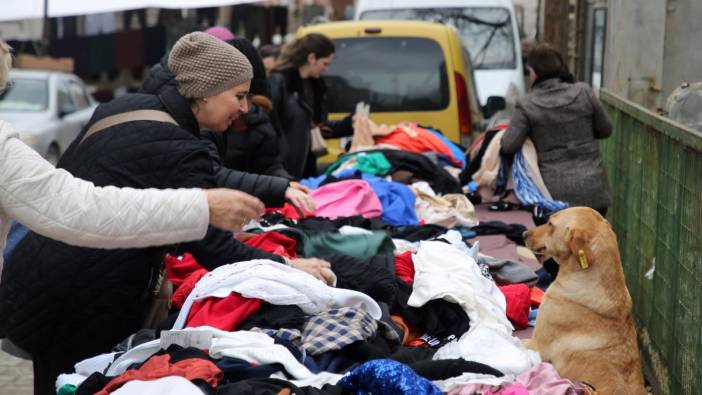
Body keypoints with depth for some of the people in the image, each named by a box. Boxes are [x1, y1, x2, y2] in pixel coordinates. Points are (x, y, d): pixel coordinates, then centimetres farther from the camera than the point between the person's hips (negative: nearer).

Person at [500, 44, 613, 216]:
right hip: (593, 189, 2)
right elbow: (605, 130, 9)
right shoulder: (583, 92, 0)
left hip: (556, 192, -2)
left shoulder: (527, 105, -6)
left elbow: (508, 146, -9)